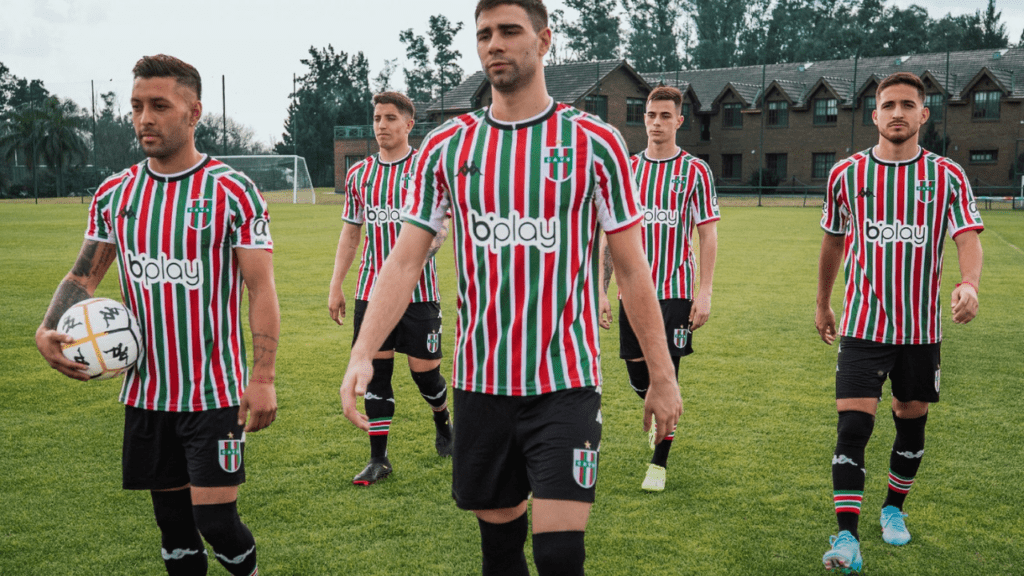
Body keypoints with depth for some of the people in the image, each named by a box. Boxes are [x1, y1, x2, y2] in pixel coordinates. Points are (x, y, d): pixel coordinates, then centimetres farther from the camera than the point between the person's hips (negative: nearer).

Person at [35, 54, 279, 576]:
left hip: (216, 392, -4)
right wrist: (48, 330, -6)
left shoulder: (232, 192, -7)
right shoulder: (114, 193, 6)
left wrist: (263, 378, -16)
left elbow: (262, 288, -8)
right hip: (145, 392, 4)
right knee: (172, 517, 11)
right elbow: (85, 274, 13)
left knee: (216, 521, -4)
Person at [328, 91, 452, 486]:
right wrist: (335, 287, 11)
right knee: (375, 369, 2)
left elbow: (442, 221, -1)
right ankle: (378, 458, 11)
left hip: (419, 290, -3)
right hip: (372, 290, 3)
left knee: (424, 369, 1)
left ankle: (443, 424, 33)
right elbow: (350, 233, 16)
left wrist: (430, 239, -24)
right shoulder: (359, 174, 11)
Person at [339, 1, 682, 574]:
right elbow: (404, 261, 1)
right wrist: (362, 354, -12)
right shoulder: (446, 147, 4)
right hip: (480, 384, 3)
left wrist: (663, 376, 1)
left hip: (566, 382, -2)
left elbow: (633, 269, 1)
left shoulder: (595, 142, -2)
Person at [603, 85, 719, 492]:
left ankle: (659, 464, 10)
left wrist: (704, 293, -9)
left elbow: (708, 235, -2)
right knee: (638, 378, 9)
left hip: (675, 290, -3)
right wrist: (599, 288, 4)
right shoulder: (627, 169, 7)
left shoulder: (695, 171, -2)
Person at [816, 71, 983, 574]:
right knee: (853, 425, -11)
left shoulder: (947, 176, 0)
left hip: (921, 327, 1)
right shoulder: (846, 173, 1)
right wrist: (822, 304, 18)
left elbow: (968, 238, -10)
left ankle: (894, 508, 36)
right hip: (863, 324, -1)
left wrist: (968, 283, -31)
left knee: (912, 421, 13)